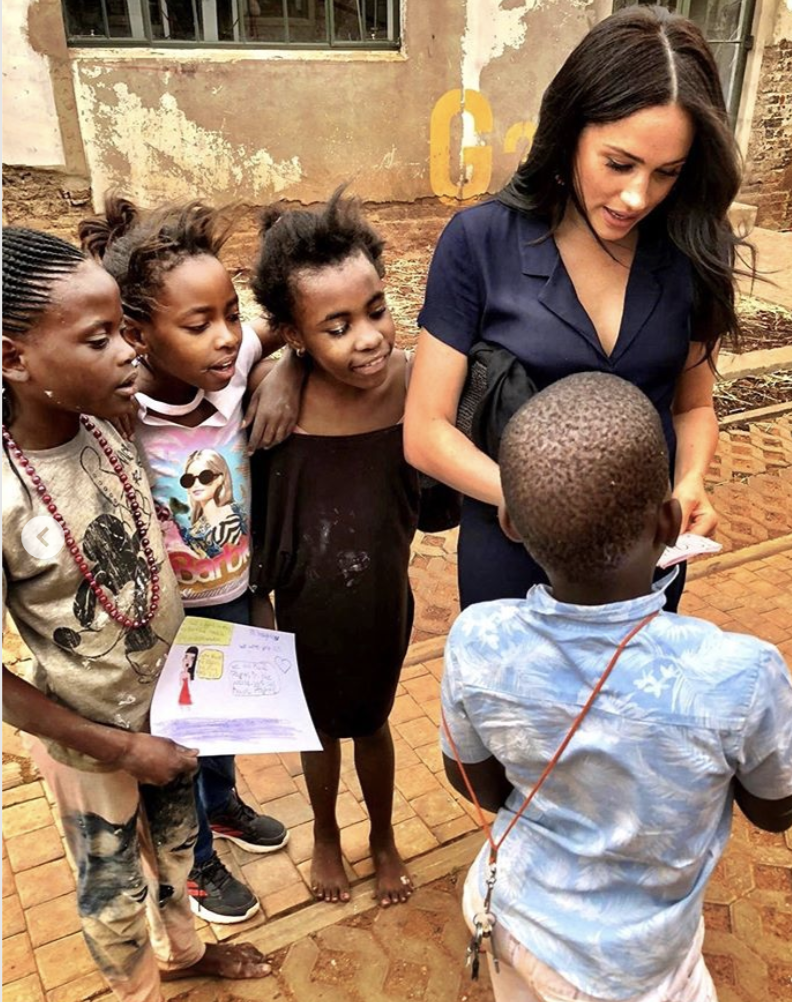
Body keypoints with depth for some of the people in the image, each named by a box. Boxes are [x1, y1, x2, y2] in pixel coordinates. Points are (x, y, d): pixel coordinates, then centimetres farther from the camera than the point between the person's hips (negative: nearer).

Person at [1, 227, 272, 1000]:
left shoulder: (107, 430, -15)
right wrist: (118, 748, -15)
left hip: (171, 699, 5)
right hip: (92, 737, -5)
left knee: (175, 840, 28)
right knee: (116, 887, 21)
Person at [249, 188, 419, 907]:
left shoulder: (414, 380, -23)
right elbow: (259, 517, -10)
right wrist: (259, 607, 0)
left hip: (383, 600, 1)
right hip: (305, 606, 0)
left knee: (371, 723, 26)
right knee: (321, 728, 26)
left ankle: (384, 838, 56)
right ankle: (326, 834, 57)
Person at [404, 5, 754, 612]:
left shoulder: (688, 254, -6)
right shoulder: (480, 244, -15)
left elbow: (692, 405, 7)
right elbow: (426, 431, -13)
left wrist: (689, 485, -13)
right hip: (514, 554, -2)